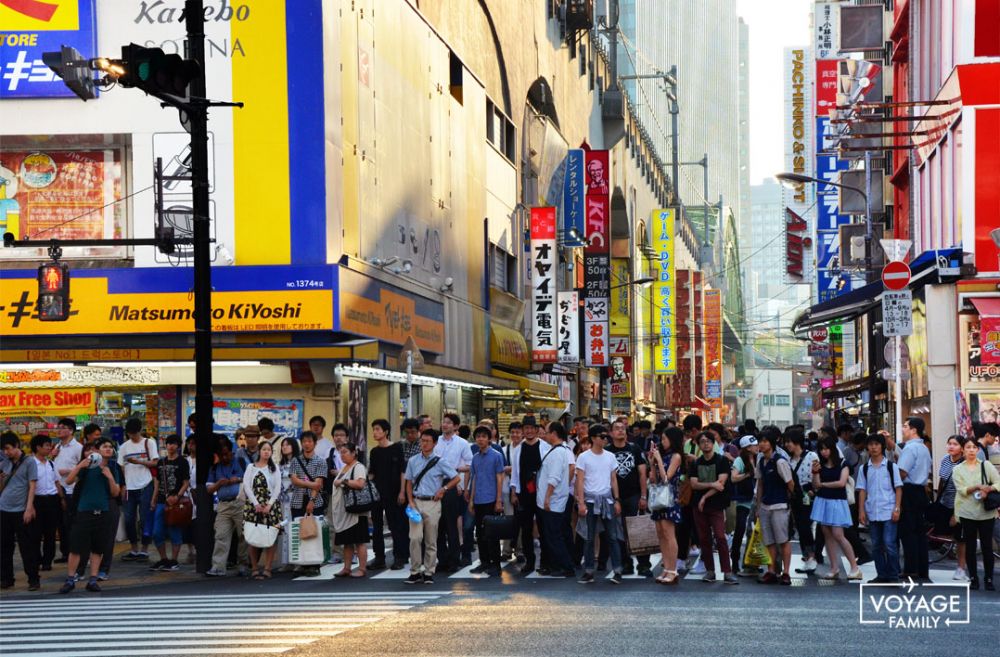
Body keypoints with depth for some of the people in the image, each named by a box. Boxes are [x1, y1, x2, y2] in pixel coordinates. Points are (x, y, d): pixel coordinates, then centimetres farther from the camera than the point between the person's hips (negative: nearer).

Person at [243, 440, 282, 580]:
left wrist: (269, 505, -9)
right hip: (253, 504, 0)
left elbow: (277, 488, 4)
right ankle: (254, 568, 2)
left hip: (270, 505, 0)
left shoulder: (274, 469, 13)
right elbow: (246, 486, 0)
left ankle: (267, 568, -5)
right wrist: (256, 504, -11)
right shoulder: (251, 467, 10)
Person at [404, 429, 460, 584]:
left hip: (432, 503, -1)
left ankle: (429, 572, 11)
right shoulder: (413, 461, 8)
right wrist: (411, 501, 1)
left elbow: (456, 478, 4)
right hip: (416, 502, 1)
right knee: (415, 537, -9)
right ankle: (415, 571, -2)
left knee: (431, 540, 4)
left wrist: (443, 489, -6)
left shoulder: (439, 462, 0)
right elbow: (409, 483, 13)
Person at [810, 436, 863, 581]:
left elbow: (842, 482, -13)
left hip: (837, 502, -5)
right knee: (827, 535, 3)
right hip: (822, 501, 5)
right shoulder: (820, 465, 9)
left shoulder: (842, 464, -2)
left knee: (838, 535, -12)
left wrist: (823, 484, -4)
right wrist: (815, 472, -11)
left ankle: (855, 567, -7)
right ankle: (834, 569, 6)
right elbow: (816, 486, 5)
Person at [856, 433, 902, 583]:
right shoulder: (864, 468, 8)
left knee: (889, 545, -7)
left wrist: (897, 508, -8)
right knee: (876, 546, 8)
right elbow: (862, 490, 8)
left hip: (888, 512, -3)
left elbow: (898, 488, 0)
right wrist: (861, 511, 2)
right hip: (872, 513, 4)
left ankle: (893, 576, 0)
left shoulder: (890, 466, 0)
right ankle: (882, 575, 16)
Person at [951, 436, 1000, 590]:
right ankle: (973, 578, 12)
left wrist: (987, 489, -20)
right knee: (970, 546, 5)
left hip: (986, 512, 0)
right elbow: (961, 490, -8)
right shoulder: (957, 469, 5)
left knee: (987, 546, 0)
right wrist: (978, 487, -21)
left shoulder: (986, 465, 5)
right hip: (967, 513, 0)